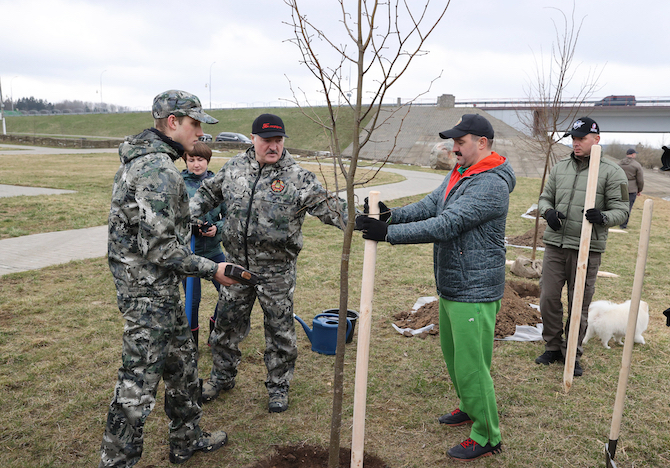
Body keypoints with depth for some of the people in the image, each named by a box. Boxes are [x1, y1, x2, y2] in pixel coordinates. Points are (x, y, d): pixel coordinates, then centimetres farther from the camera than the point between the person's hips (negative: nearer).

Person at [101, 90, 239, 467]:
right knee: (140, 379, 1)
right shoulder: (159, 170, -22)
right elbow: (159, 248, -25)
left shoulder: (142, 158, 11)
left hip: (160, 285, 11)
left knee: (182, 360, 20)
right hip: (149, 290, -11)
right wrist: (213, 270, -17)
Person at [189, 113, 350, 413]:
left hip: (277, 270, -3)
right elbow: (209, 192, 17)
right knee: (226, 322, 16)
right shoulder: (235, 168, 2)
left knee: (279, 329, 8)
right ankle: (222, 376, 39)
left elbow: (328, 207, -16)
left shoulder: (297, 177, -10)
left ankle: (278, 386, 28)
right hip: (237, 265, 4)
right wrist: (189, 214, 4)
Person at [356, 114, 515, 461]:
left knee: (471, 365, 0)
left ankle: (486, 437, 19)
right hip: (450, 287, 10)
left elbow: (445, 225, -29)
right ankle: (470, 408, 45)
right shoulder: (459, 173, 11)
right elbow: (430, 205, 4)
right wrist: (394, 215, -16)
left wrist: (388, 233, -32)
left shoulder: (490, 185, -22)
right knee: (453, 354, 23)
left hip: (474, 292, -10)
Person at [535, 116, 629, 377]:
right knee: (549, 298, 6)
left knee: (579, 304, 6)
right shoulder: (560, 168, 11)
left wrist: (602, 217, -25)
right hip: (555, 244, 4)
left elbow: (621, 209, -3)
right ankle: (553, 347, 25)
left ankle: (572, 353, 23)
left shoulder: (611, 172, -2)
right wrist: (548, 211, -7)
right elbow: (545, 198, 16)